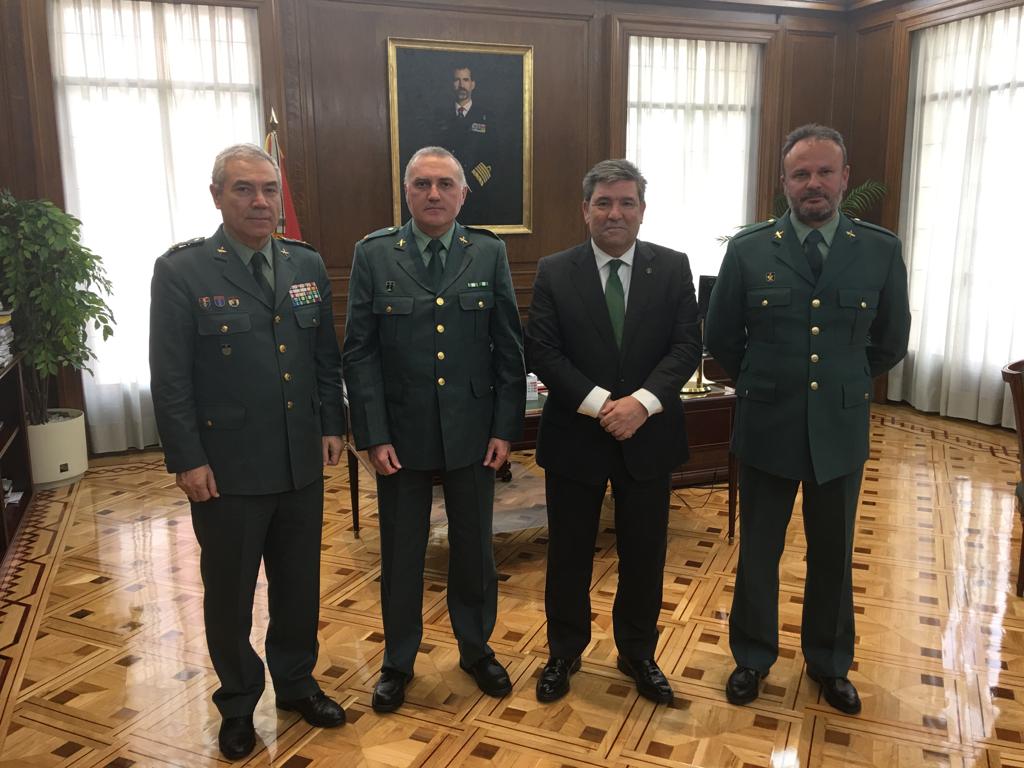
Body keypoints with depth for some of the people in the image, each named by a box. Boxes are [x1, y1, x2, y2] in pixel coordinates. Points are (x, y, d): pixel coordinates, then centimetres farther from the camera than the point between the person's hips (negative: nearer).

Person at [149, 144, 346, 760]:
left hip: (301, 461, 4)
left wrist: (332, 425, 6)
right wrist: (187, 459, -11)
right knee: (229, 593, 13)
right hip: (227, 467, -3)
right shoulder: (181, 271, -8)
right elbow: (170, 377, -9)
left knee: (299, 583, 17)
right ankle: (238, 702, 34)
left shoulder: (307, 264, 6)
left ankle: (297, 681, 39)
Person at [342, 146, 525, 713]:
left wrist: (506, 428, -4)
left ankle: (476, 648, 37)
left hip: (473, 431, 1)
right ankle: (397, 661, 33)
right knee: (401, 552, 12)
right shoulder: (373, 255, -3)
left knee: (474, 546, 15)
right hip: (401, 433, -1)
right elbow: (359, 352, -4)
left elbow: (509, 347, 1)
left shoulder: (489, 253, 0)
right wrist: (374, 435, -9)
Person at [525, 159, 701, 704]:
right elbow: (542, 352, -9)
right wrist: (599, 403, -20)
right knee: (568, 554, 12)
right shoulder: (554, 273, -2)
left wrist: (642, 402, -21)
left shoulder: (672, 268, 1)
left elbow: (686, 346, -5)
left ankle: (638, 654, 35)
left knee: (644, 554, 13)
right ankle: (564, 652, 34)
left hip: (648, 435, 1)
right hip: (574, 435, -1)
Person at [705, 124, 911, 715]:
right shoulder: (749, 250, -7)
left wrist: (846, 386, 12)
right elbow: (721, 338, 4)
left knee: (833, 555, 16)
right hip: (767, 427, -1)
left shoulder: (882, 250, -3)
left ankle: (830, 663, 37)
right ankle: (753, 656, 33)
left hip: (841, 429, 1)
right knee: (758, 551, 12)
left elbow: (890, 342, 9)